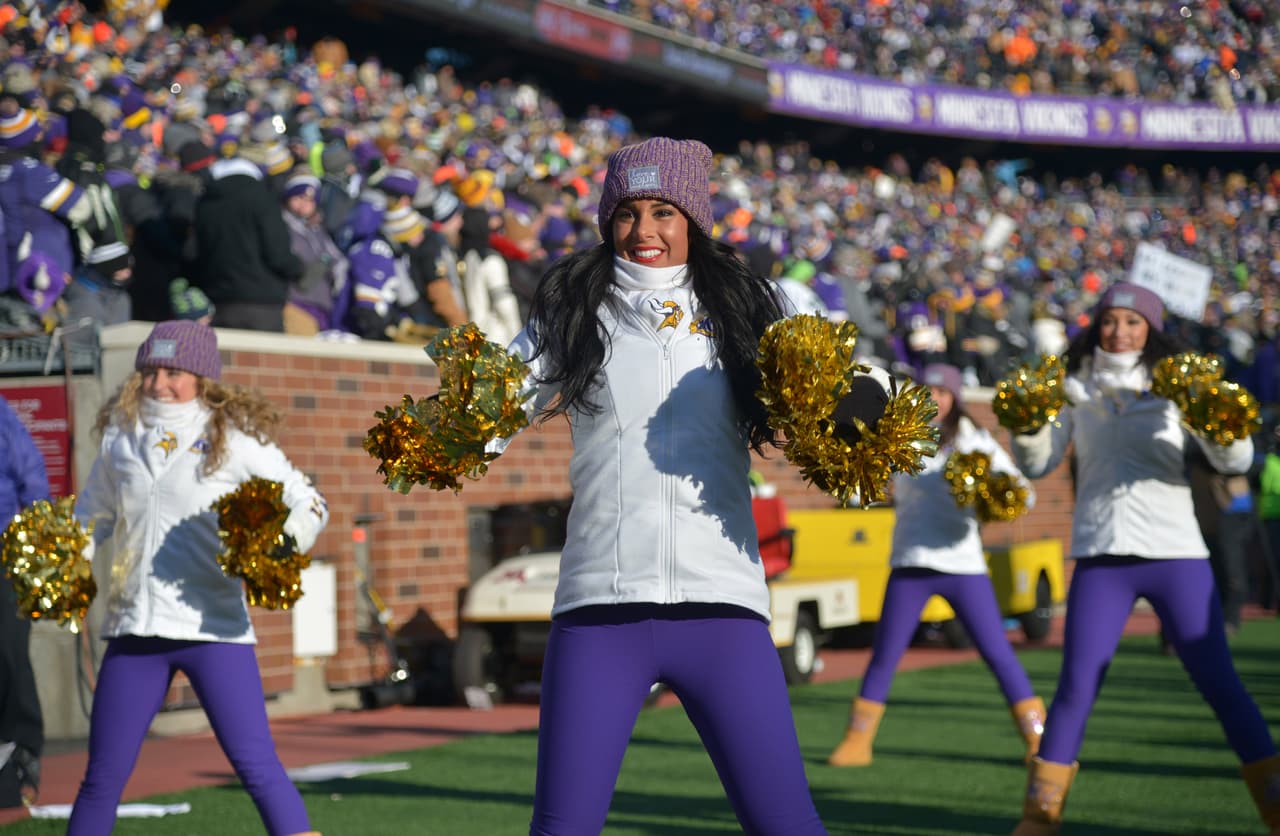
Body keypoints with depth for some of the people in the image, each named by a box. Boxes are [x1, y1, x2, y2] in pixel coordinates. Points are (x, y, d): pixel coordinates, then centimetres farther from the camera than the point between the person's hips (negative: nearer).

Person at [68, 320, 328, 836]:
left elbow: (310, 504, 1)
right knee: (103, 777, 10)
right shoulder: (120, 437, 10)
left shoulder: (234, 439, -2)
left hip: (213, 624, -4)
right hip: (134, 625, 4)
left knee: (256, 765, -9)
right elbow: (92, 518, 23)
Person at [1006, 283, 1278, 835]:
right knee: (1075, 687, -3)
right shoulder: (1075, 388, 8)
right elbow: (1036, 463, 6)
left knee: (1220, 684, -2)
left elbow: (1235, 462, -3)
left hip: (1176, 555, -1)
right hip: (1101, 558, 1)